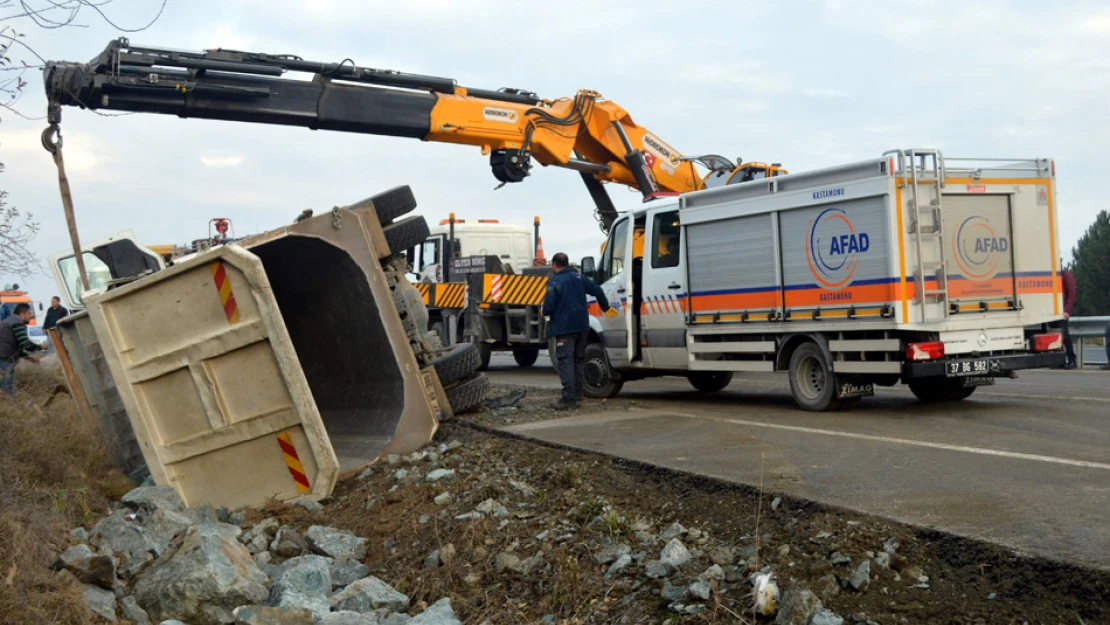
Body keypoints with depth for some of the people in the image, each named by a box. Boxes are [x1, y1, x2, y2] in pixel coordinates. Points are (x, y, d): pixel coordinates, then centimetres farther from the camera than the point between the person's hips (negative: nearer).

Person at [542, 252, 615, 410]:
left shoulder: (553, 283, -11)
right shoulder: (579, 278, 9)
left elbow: (548, 307, -17)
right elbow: (597, 291, 11)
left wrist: (544, 312, 6)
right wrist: (606, 308, 25)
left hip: (563, 327, -7)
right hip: (581, 326, 7)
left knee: (565, 362, -9)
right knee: (578, 361, 17)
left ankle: (568, 398, -17)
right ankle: (576, 395, 21)